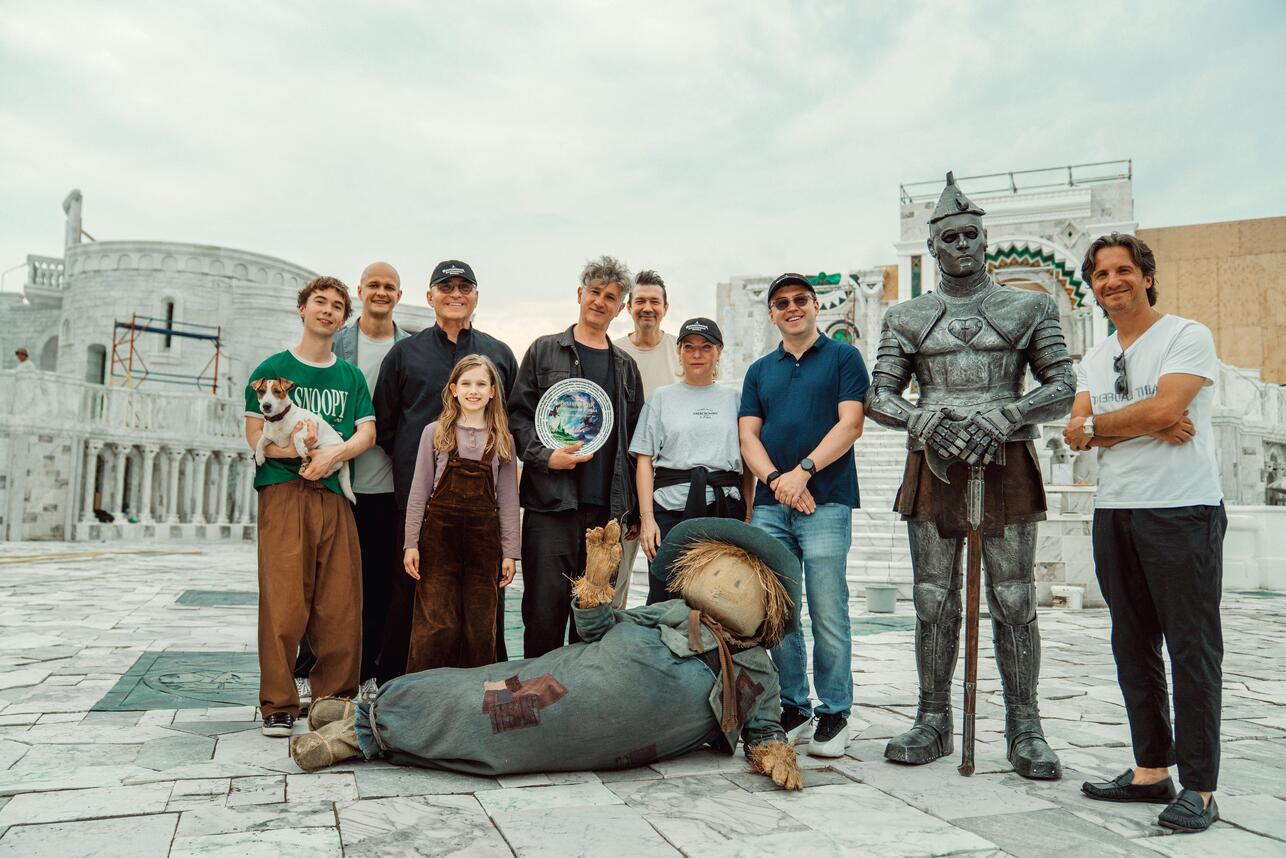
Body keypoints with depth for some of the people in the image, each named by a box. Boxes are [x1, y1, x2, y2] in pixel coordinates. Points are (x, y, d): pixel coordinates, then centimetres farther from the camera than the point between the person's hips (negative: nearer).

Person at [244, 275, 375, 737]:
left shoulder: (351, 375, 16)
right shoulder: (273, 368, 8)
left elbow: (367, 434, 7)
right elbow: (255, 433, 2)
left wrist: (332, 453, -12)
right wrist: (298, 450, -14)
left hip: (334, 493, 3)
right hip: (283, 491, -3)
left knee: (340, 604, 0)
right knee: (284, 602, -6)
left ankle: (334, 698, 12)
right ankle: (278, 705, 5)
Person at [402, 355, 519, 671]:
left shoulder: (503, 440, 7)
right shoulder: (435, 432, 4)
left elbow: (508, 499, 7)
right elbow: (419, 491, 3)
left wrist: (510, 551, 2)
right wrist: (411, 543, -2)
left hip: (484, 536, 2)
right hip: (439, 532, -1)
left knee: (480, 630, 7)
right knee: (436, 627, -2)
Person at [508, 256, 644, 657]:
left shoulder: (625, 366, 16)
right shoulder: (544, 350, 7)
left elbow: (634, 439, 16)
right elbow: (518, 414, 2)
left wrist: (635, 511, 12)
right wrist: (545, 457, -15)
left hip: (607, 507, 3)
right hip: (551, 503, -3)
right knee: (545, 608, -2)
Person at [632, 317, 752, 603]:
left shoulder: (735, 398, 13)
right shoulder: (661, 398, 9)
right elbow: (644, 461, 4)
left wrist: (749, 516, 5)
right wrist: (647, 517, -5)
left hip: (725, 509, 1)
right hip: (671, 508, -1)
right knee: (663, 600, -1)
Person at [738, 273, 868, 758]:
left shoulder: (843, 357, 7)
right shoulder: (759, 371, 18)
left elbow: (850, 424, -4)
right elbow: (748, 436, 9)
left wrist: (803, 470, -14)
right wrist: (777, 479, -9)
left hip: (825, 503, -4)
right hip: (769, 505, 4)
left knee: (828, 614, -3)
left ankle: (834, 714, 9)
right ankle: (793, 707, 18)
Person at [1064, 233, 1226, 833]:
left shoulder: (1187, 336, -3)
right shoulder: (1095, 358, 15)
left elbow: (1166, 408, -18)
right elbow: (1077, 434, 3)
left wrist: (1096, 425, -5)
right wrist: (1149, 426, -11)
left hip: (1183, 512, -7)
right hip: (1114, 513, 7)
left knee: (1192, 649, -3)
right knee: (1134, 649, 11)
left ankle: (1198, 789, 5)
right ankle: (1151, 770, 22)